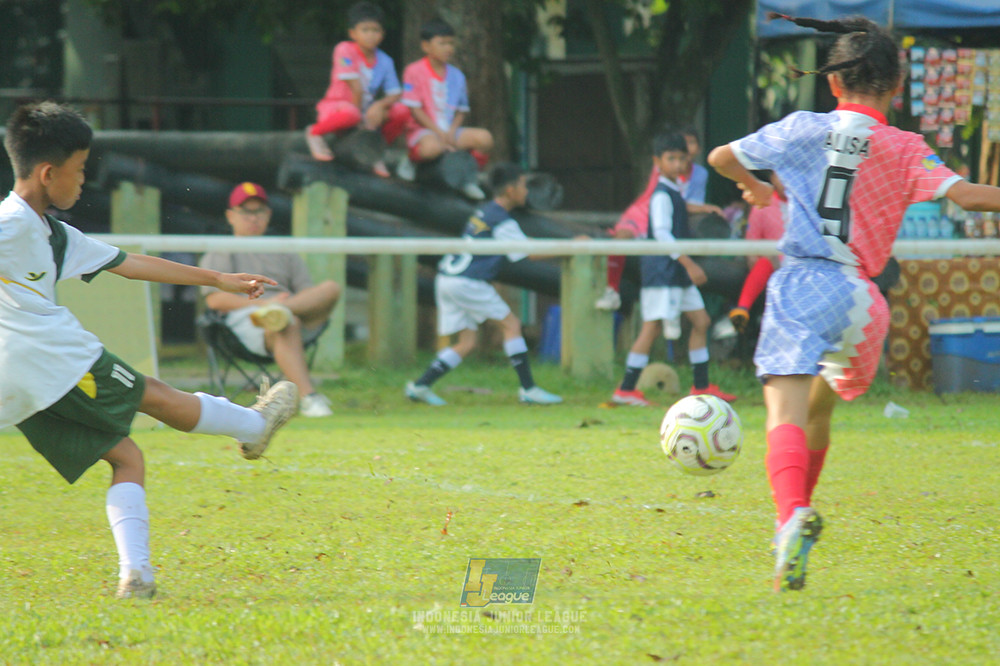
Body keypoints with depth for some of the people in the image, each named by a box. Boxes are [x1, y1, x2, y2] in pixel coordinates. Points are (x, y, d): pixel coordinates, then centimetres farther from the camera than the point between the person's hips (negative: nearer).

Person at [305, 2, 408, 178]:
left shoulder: (385, 61, 1)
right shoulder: (345, 50, -16)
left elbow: (395, 94, -3)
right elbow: (355, 87, -18)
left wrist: (380, 105, -24)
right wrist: (362, 117, -18)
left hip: (366, 109, 6)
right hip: (336, 105, -6)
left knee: (402, 111, -16)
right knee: (350, 114, -41)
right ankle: (315, 133, -8)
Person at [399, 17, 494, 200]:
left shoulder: (456, 75, 11)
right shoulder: (414, 71, -6)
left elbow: (461, 111, 13)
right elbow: (414, 110, -10)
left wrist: (451, 133, -7)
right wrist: (439, 133, -15)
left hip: (450, 131, 6)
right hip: (422, 130, -6)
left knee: (484, 138, -18)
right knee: (433, 147, -40)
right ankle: (411, 161, -4)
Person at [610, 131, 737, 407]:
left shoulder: (675, 192, 15)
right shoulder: (662, 195, -14)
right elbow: (661, 234, -21)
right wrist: (689, 263, -22)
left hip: (678, 273, 10)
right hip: (662, 271, -10)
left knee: (701, 320, 11)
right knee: (652, 326, -11)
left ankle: (701, 386, 18)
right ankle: (626, 389, -9)